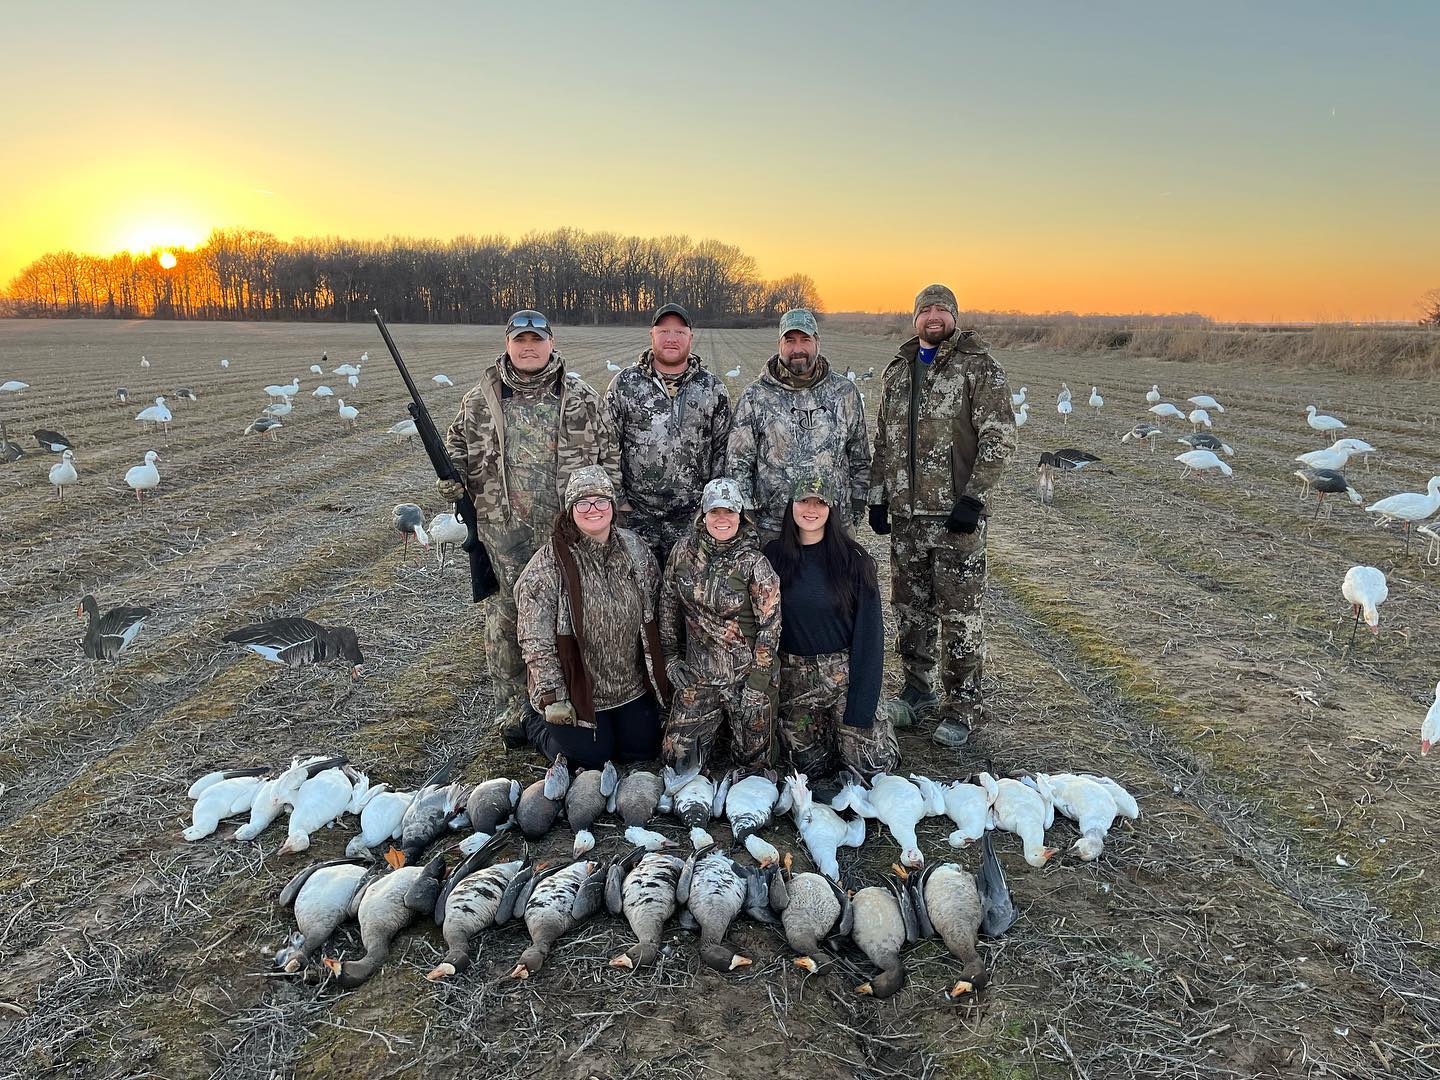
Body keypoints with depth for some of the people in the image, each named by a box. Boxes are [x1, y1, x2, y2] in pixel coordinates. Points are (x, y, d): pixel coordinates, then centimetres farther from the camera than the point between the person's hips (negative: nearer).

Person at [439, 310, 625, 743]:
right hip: (503, 531, 1)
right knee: (506, 617, 6)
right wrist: (452, 474, -3)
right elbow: (458, 443, 18)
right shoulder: (480, 399, 5)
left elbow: (609, 452, 7)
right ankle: (512, 710, 20)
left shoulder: (582, 397, 4)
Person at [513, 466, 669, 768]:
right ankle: (535, 720, 29)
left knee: (643, 749, 11)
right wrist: (551, 696, -19)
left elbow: (652, 611, 7)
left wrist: (658, 673, 8)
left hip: (631, 684, 5)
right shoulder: (548, 563, -19)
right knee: (593, 757, 4)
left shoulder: (633, 548, -4)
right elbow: (535, 639, -18)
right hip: (577, 688, -5)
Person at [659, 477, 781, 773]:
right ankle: (706, 736, 33)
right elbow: (668, 604, 10)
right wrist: (670, 656, 6)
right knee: (676, 758, 4)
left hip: (746, 678, -3)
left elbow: (770, 626, -11)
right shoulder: (684, 551, -2)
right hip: (697, 676, 3)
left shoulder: (754, 563, -13)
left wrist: (757, 684, -13)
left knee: (752, 762, 9)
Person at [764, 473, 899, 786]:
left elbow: (868, 632, -9)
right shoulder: (774, 557, -1)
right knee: (811, 769, 5)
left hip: (844, 673, -2)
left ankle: (880, 722, 25)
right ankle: (831, 731, 35)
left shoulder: (853, 560, -9)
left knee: (871, 763, -6)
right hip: (793, 676, 2)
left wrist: (860, 708, -14)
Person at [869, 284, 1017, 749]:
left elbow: (999, 437, -10)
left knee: (958, 613, -2)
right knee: (910, 607, 13)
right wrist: (877, 495, 12)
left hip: (956, 513, -6)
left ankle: (962, 708, 9)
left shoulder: (979, 367, -4)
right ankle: (918, 693, 27)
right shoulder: (899, 369, 15)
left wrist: (973, 497, -17)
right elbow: (883, 439, 19)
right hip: (906, 512, 6)